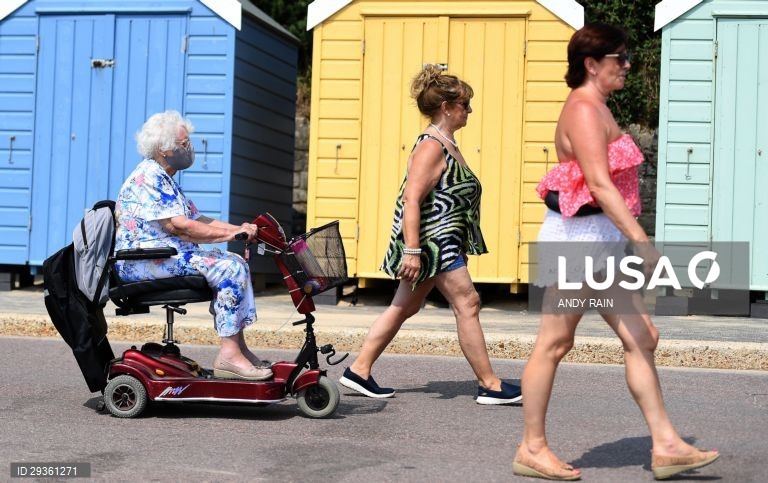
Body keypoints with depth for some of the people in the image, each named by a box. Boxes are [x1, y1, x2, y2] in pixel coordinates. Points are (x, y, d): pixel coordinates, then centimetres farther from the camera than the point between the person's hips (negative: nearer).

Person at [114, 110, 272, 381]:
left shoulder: (164, 178, 21)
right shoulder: (148, 176, -13)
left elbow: (196, 219, 17)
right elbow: (177, 226, -22)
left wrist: (238, 228, 2)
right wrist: (228, 234, -17)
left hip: (168, 255, 11)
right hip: (142, 262, -11)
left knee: (236, 263, 4)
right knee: (228, 268, -21)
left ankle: (238, 347, 1)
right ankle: (229, 355, -22)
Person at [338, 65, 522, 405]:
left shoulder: (447, 144, 15)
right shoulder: (431, 147, -16)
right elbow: (411, 199, -23)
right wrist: (412, 250, -28)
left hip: (443, 243, 11)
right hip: (433, 241, -11)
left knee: (404, 307, 12)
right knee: (467, 303, -5)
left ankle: (359, 371, 17)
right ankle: (489, 385, 2)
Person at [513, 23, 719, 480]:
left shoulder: (596, 109, 17)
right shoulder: (584, 109, -14)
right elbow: (600, 185, -23)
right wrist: (642, 240, -26)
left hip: (601, 241, 10)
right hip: (579, 236, -10)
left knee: (642, 338, 8)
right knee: (554, 343, -1)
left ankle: (666, 444, 12)